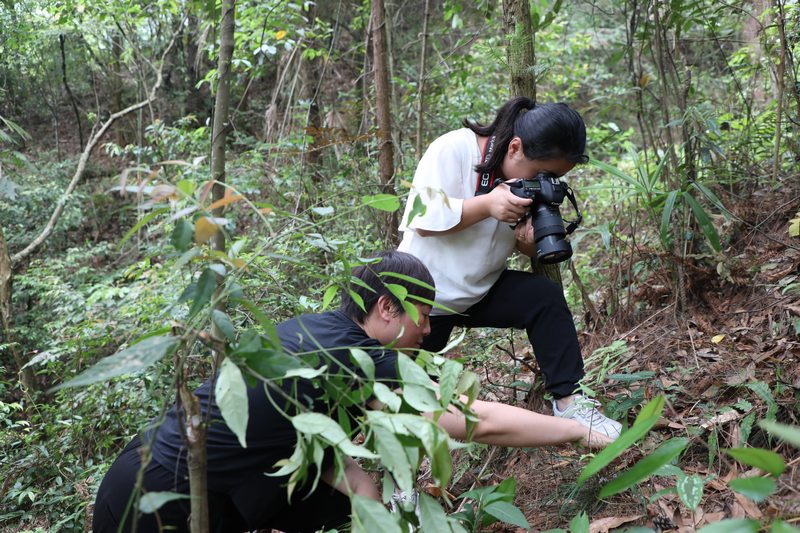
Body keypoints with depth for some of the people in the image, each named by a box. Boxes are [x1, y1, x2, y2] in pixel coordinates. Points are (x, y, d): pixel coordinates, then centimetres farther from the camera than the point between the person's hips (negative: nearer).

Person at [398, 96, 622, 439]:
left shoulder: (533, 181, -6)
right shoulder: (452, 150, -22)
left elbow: (527, 248, 3)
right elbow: (422, 219, -27)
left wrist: (532, 241, -22)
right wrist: (487, 205, -36)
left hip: (481, 289, 4)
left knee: (546, 298, -20)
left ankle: (568, 401, -15)